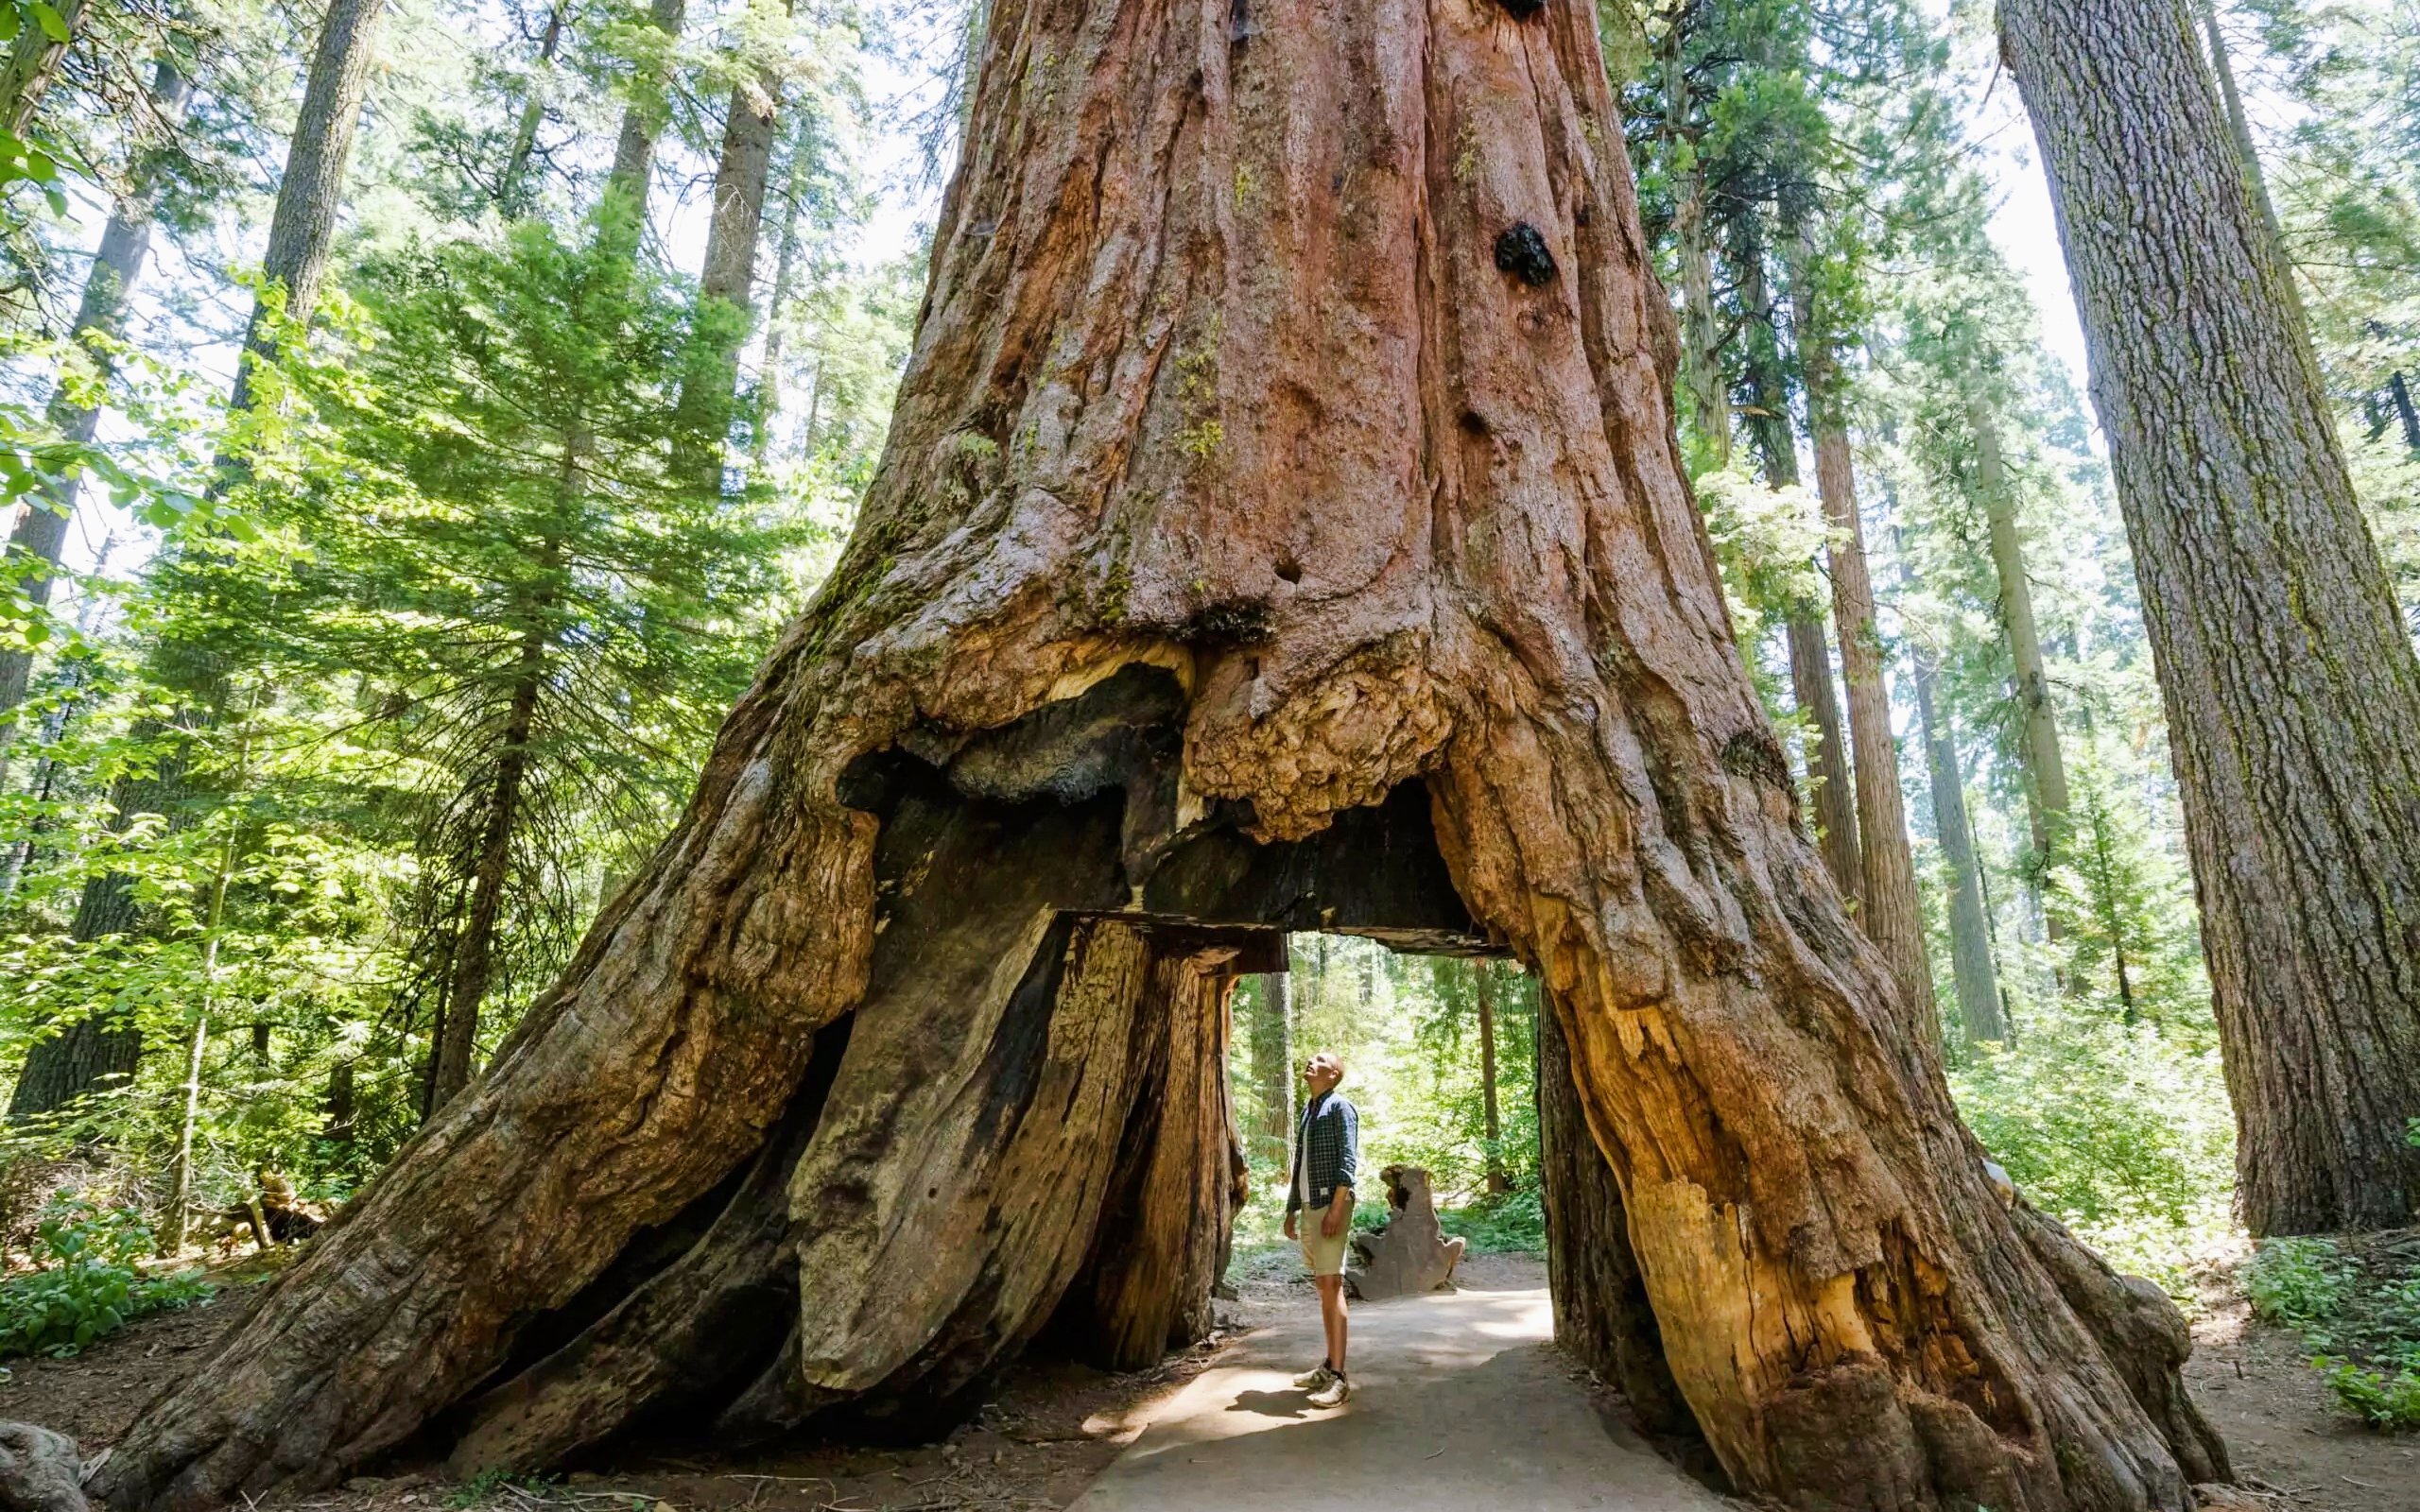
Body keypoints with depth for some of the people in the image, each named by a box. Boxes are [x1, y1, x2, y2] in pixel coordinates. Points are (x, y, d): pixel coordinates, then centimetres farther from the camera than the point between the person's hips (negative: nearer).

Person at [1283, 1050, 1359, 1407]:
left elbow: (1348, 1162, -14)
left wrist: (1336, 1209, -21)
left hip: (1330, 1205, -8)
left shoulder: (1340, 1107, -6)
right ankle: (1330, 1365, 17)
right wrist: (1291, 1209, 17)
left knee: (1331, 1284, -12)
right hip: (1308, 1207, 8)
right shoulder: (1306, 1112, 18)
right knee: (1322, 1285, 11)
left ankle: (1339, 1377, -13)